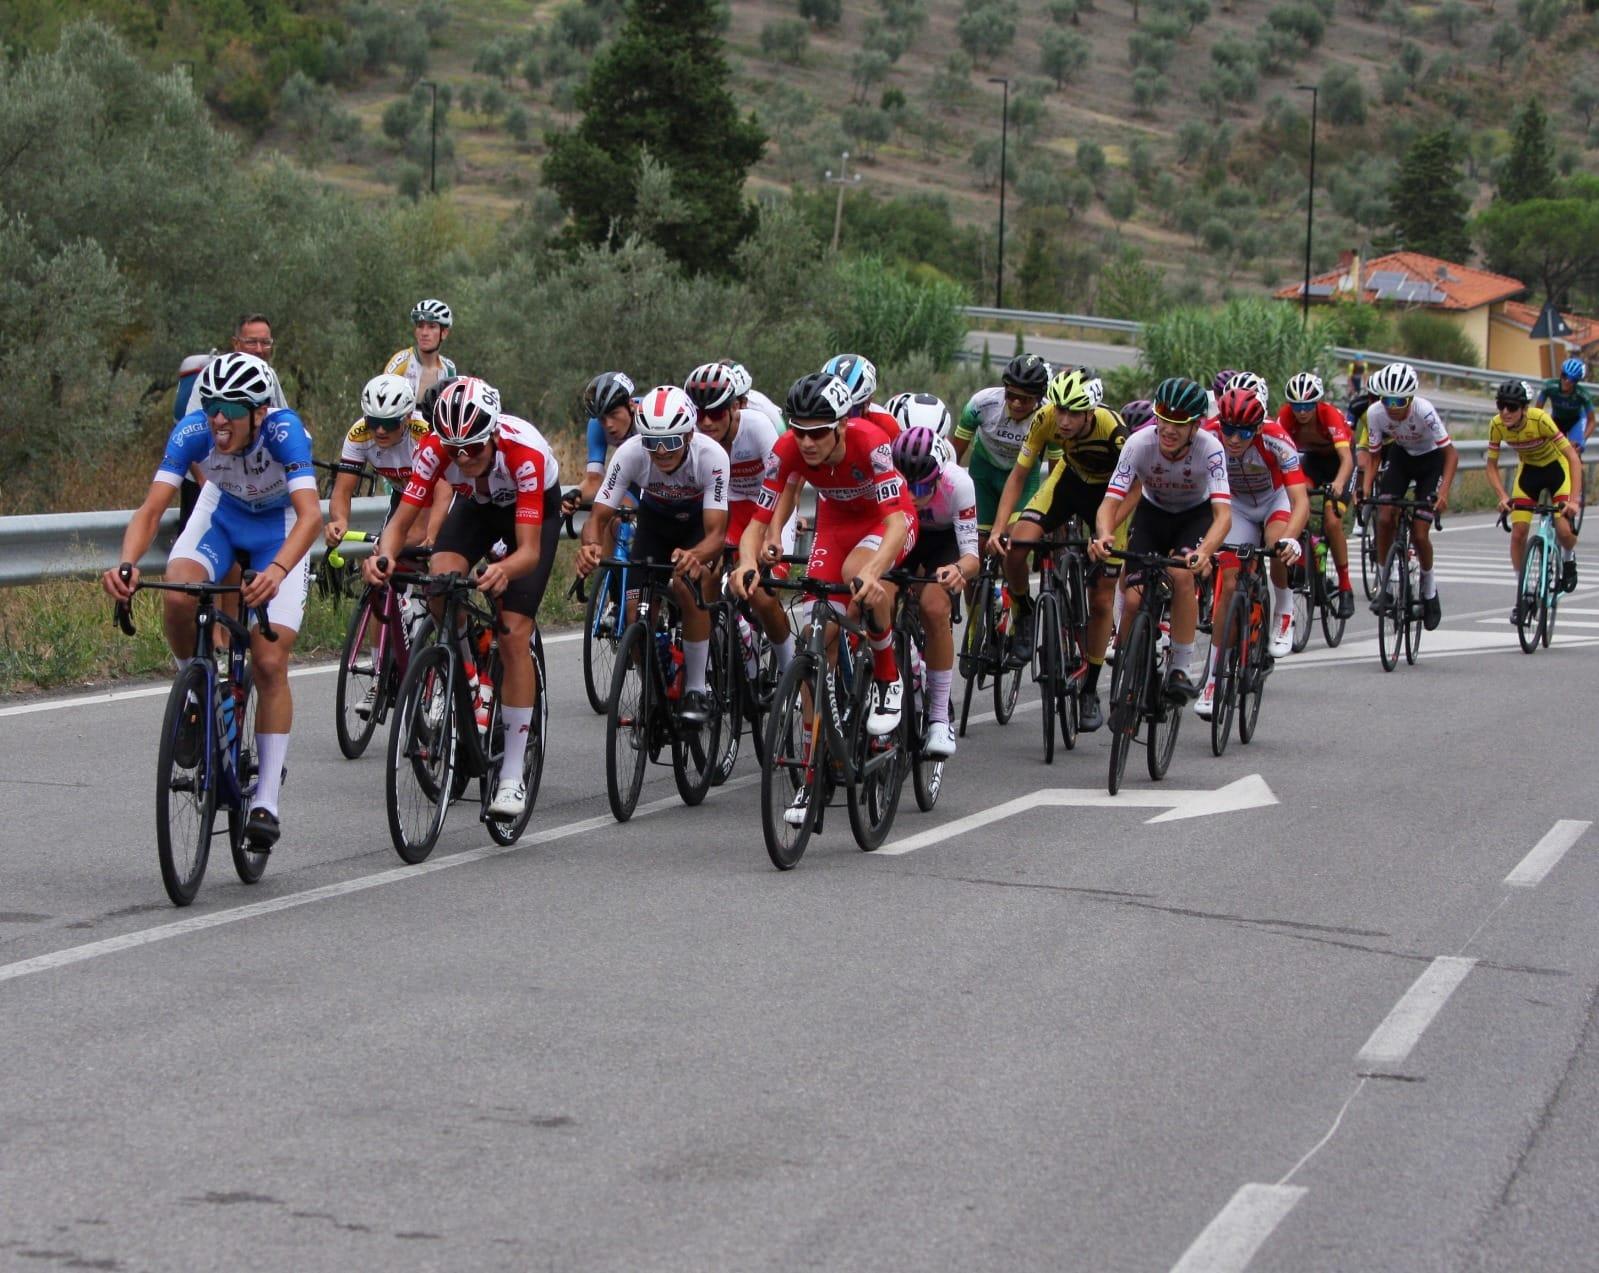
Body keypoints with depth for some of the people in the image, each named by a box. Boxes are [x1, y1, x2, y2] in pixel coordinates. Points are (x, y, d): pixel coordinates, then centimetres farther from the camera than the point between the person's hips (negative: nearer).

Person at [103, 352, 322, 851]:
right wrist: (126, 564, -53)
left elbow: (311, 514, -46)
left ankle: (266, 799, -3)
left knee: (270, 664, -12)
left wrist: (276, 571, -64)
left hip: (280, 526, -2)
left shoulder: (284, 430, -36)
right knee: (177, 598, -30)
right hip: (222, 512, 2)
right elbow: (152, 509, -34)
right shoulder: (193, 431, -29)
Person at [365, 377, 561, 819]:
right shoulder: (436, 447, -32)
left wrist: (503, 570, -64)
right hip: (478, 504, 3)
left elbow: (529, 551, -42)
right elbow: (402, 520, -31)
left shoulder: (524, 451, -40)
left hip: (536, 509, -3)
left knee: (514, 635, -16)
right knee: (440, 577, -30)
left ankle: (512, 776, -10)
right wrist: (384, 555, -53)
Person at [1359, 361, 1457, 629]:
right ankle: (1383, 586, -3)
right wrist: (1366, 487, -26)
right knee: (1384, 518, -18)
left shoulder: (1424, 411, -34)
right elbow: (1373, 454, -11)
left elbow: (1451, 453, -28)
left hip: (1430, 459, -3)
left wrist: (1444, 490, -40)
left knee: (1419, 532, -11)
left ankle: (1429, 591, 13)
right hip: (1400, 456, 3)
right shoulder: (1375, 413, -24)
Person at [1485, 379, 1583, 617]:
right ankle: (1522, 594, 5)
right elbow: (1492, 466, -12)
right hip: (1528, 470, 3)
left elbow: (1573, 457, -33)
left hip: (1556, 468, -3)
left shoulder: (1540, 420, -34)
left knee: (1564, 530, -19)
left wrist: (1574, 500, -42)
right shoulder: (1497, 425, -23)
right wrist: (1502, 497, -28)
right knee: (1518, 533, -10)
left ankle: (1568, 560, 17)